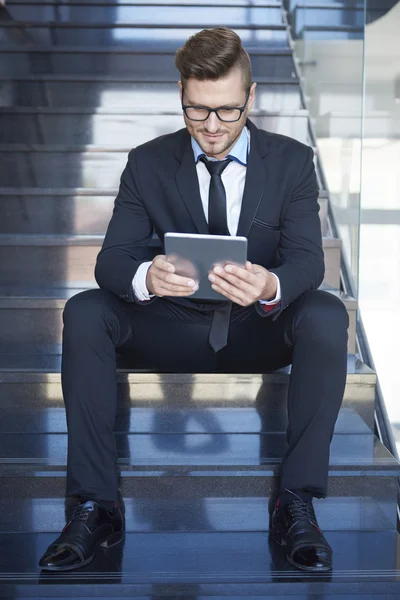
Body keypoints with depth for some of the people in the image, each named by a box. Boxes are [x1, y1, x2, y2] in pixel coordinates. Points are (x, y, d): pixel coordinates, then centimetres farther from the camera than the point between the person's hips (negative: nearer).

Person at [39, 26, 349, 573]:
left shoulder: (292, 161, -3)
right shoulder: (148, 163, -1)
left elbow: (308, 259, -14)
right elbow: (110, 261, -10)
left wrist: (271, 287, -40)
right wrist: (146, 278, -36)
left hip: (259, 328, -1)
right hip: (175, 327, 1)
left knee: (327, 315, -32)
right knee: (83, 313, -24)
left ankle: (297, 502, -24)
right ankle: (96, 505, -21)